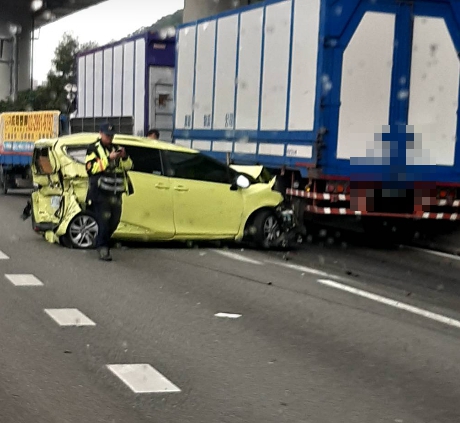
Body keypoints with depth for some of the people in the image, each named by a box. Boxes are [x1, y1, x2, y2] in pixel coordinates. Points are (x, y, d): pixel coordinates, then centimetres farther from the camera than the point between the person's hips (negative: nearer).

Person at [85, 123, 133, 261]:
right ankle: (103, 249, -8)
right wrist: (108, 159, -19)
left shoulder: (116, 148, 17)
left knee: (114, 221, 10)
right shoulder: (93, 149, 0)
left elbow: (128, 166, 14)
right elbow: (91, 168, -15)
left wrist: (124, 156, -7)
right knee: (104, 220, -12)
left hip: (115, 192, 6)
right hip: (100, 192, -6)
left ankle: (101, 243, 29)